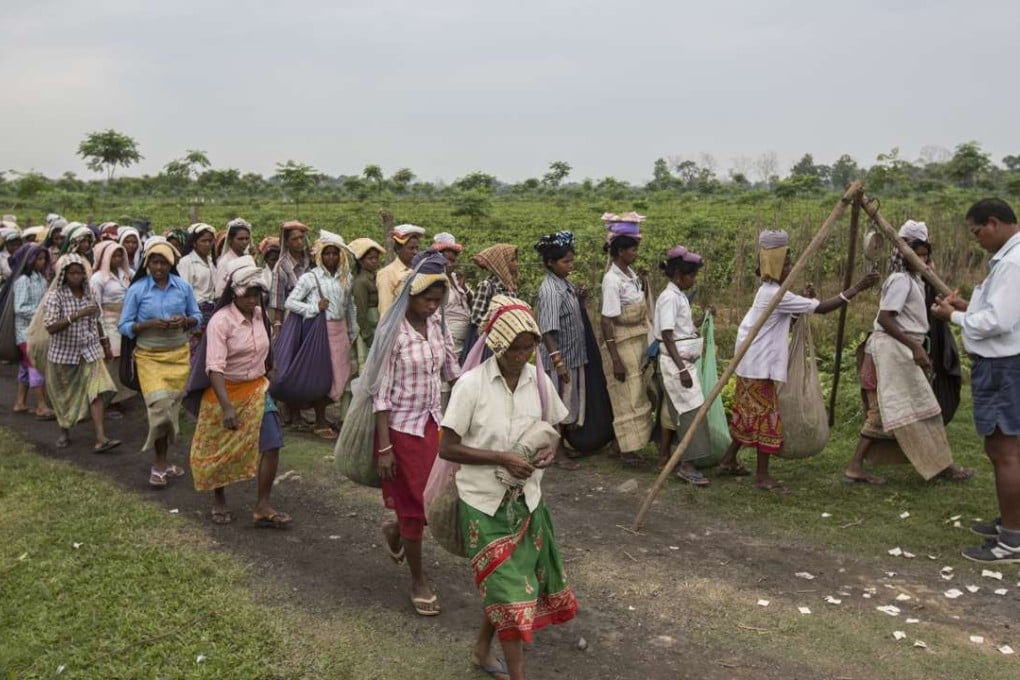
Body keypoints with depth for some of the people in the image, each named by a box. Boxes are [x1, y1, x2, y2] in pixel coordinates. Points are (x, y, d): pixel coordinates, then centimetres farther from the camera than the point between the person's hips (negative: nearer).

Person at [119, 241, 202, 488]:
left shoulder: (183, 287, 1)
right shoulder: (137, 289, -5)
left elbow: (197, 317, 9)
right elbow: (124, 326, -3)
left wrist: (184, 321, -13)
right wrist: (149, 324, -20)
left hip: (179, 355, 3)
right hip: (150, 356, -3)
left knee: (172, 406, 6)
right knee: (160, 405, -15)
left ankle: (161, 461, 23)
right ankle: (159, 463, 2)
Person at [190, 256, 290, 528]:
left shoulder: (259, 314, 0)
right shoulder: (220, 321, -20)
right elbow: (215, 367, -28)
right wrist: (227, 406, -36)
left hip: (256, 389, 5)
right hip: (225, 391, -5)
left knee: (271, 445, -7)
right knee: (220, 451, 11)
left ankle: (263, 508, 2)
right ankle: (219, 502, 32)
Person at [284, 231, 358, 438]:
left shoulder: (346, 277, 9)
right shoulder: (310, 277, -4)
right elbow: (290, 302, -5)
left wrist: (352, 333, 16)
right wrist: (314, 308, -13)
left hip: (340, 330, 5)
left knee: (340, 375, 6)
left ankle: (322, 416, 23)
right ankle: (320, 422, 13)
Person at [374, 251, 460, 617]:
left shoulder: (437, 326, 1)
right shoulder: (393, 332, -17)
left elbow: (453, 372, 9)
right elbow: (381, 392, -16)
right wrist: (384, 447, -17)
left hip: (433, 423, 6)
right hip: (401, 427, -6)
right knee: (413, 504, 4)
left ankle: (395, 531, 42)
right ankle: (418, 582, 24)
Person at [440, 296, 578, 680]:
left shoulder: (539, 381, -2)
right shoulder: (471, 384, -16)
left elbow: (552, 431, 12)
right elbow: (447, 448, -14)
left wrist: (550, 451, -10)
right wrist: (500, 457, -23)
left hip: (526, 499, 5)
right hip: (484, 502, -5)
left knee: (505, 584, 16)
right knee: (510, 589, -3)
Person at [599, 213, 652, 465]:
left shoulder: (631, 274, 5)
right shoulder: (612, 280, -19)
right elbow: (607, 322, -21)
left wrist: (643, 287, 6)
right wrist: (616, 359, -22)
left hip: (638, 342, 8)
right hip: (621, 345, -8)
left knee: (636, 393, 16)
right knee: (627, 395, 1)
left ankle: (629, 443, 28)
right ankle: (627, 448, 13)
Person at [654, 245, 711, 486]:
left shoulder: (680, 296, 12)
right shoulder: (670, 297, -15)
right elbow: (667, 337, -20)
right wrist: (682, 369, -24)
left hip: (683, 361, 9)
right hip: (675, 362, -9)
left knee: (673, 409, 13)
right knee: (691, 410, -10)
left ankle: (664, 457, 22)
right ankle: (686, 466, -6)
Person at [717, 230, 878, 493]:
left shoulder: (770, 291, 12)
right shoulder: (775, 295, -18)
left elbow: (790, 316, 18)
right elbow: (821, 308, -19)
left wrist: (806, 300, 4)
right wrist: (855, 289, -17)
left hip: (755, 364, 10)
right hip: (760, 366, -10)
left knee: (750, 413, 16)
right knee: (766, 415, -4)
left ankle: (729, 461, 25)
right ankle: (762, 476, 1)